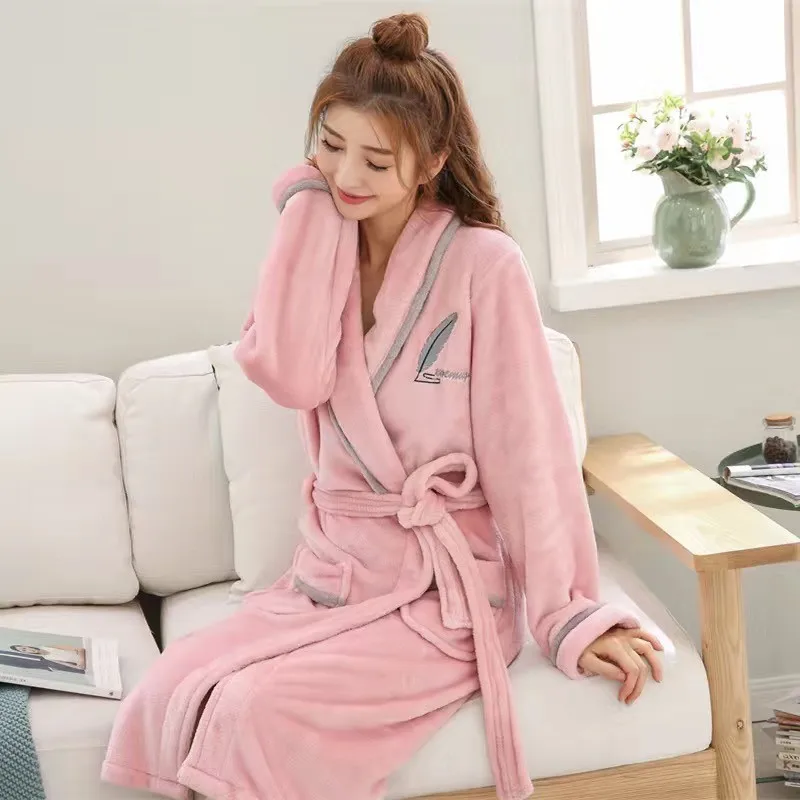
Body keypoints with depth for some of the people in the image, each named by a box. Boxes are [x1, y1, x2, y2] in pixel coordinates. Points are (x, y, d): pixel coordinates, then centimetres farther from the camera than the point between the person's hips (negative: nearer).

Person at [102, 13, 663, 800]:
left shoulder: (482, 263, -11)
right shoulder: (324, 252, 6)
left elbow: (527, 449, -11)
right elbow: (289, 376, -14)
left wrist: (566, 616, -10)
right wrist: (311, 212, -10)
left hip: (445, 588, -5)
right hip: (332, 572, 5)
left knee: (257, 714, -25)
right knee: (165, 700, -17)